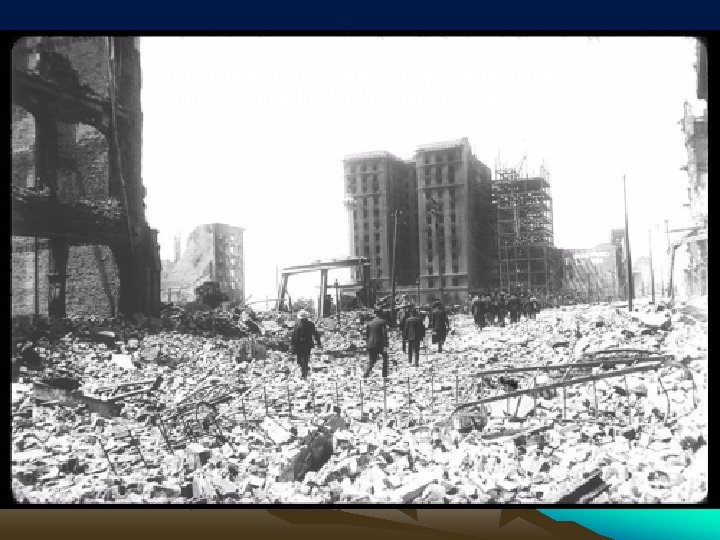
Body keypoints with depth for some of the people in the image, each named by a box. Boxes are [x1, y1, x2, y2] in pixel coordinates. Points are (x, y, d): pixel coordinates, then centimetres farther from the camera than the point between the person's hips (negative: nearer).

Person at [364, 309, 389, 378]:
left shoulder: (369, 323, 12)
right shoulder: (382, 322, -3)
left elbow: (366, 335, 12)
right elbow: (384, 334, -11)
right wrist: (385, 346, -14)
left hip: (371, 345, 4)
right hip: (380, 344, -4)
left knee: (371, 362, 9)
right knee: (385, 357, 21)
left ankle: (365, 375, -12)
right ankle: (384, 374, 22)